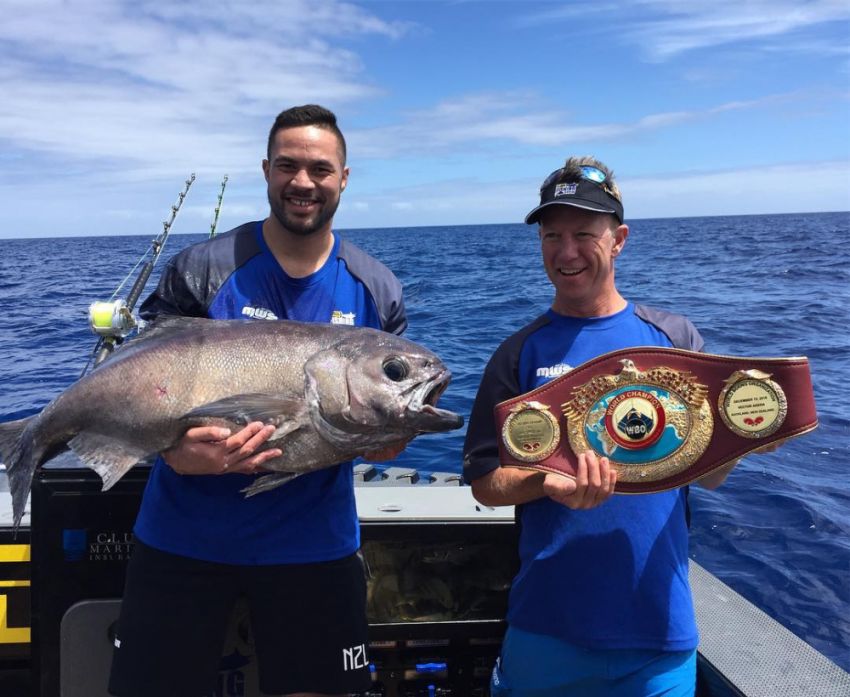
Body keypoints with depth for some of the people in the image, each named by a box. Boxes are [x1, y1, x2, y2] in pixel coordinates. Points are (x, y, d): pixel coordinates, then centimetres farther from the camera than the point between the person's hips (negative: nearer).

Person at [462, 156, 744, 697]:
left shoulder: (675, 337, -1)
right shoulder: (521, 353, -3)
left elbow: (709, 475, 3)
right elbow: (485, 482, -3)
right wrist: (549, 484, -22)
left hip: (662, 624, 1)